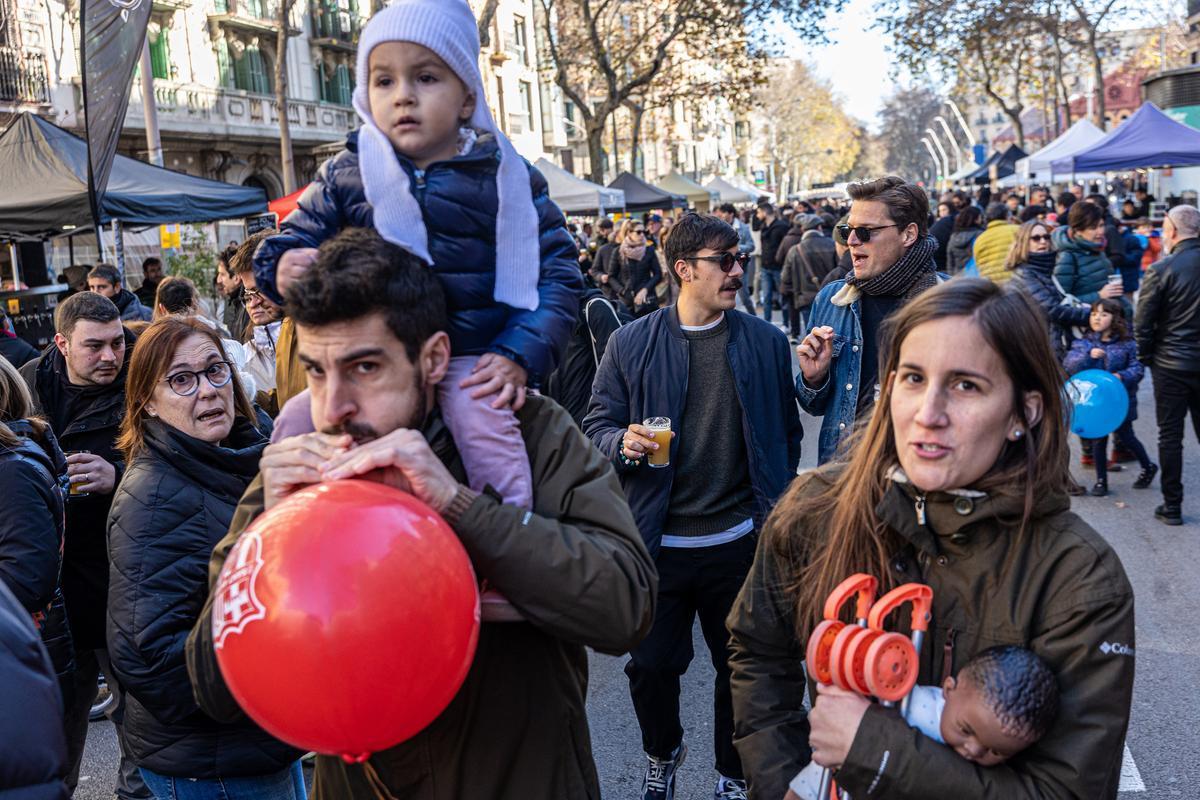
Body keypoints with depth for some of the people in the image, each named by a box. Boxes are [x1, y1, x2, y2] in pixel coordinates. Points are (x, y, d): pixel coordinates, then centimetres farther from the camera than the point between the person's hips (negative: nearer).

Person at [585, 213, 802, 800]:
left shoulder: (766, 343, 2)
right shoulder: (631, 344, -2)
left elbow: (786, 436, 7)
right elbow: (598, 424, 2)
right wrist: (624, 442, -20)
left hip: (739, 539, 1)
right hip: (658, 541, -1)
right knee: (651, 666, 9)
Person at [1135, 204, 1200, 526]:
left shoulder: (1161, 270, -14)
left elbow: (1142, 323, -12)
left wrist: (1147, 357, 4)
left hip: (1171, 365, -4)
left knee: (1170, 435, 5)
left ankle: (1172, 506, 10)